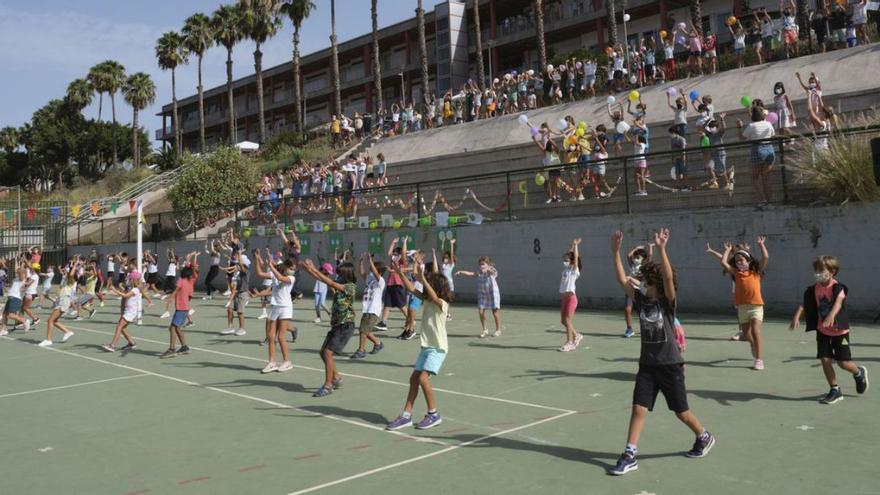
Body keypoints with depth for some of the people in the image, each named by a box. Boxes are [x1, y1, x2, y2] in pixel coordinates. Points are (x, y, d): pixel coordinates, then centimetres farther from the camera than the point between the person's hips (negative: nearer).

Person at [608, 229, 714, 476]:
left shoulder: (668, 302, -11)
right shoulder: (641, 300, 0)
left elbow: (669, 278, -29)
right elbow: (622, 280, -9)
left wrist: (661, 249, -40)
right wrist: (616, 252, -18)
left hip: (670, 365, -4)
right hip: (647, 365, 4)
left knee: (681, 412, 11)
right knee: (638, 409, -4)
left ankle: (704, 438, 38)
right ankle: (630, 456, 0)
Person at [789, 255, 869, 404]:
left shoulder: (837, 287, -17)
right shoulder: (814, 289, -1)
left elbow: (838, 302, -34)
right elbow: (804, 304, -7)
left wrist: (831, 315, -52)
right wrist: (796, 317, -25)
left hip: (839, 330, -4)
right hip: (823, 331, 4)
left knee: (843, 362, 0)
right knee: (825, 360, -3)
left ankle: (859, 373, 35)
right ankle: (835, 391, 10)